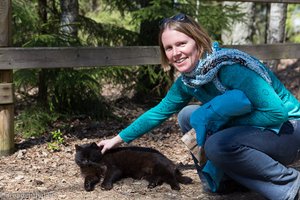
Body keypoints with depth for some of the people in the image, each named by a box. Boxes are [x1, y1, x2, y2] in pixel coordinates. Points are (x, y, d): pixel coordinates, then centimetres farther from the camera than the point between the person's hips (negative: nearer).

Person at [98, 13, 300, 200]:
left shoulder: (230, 67, -27)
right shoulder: (187, 80, -3)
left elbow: (277, 112, -28)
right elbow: (159, 111, 11)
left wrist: (221, 123, -21)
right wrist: (118, 139, 12)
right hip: (251, 129, 8)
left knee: (218, 144, -31)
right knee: (187, 116, 0)